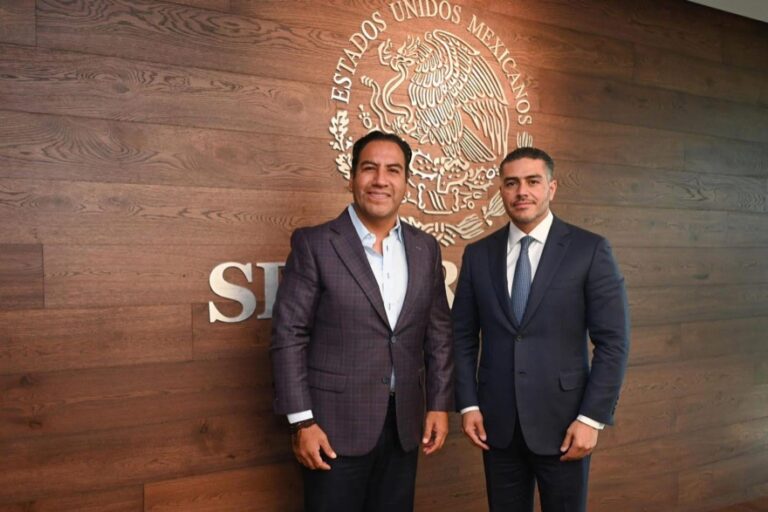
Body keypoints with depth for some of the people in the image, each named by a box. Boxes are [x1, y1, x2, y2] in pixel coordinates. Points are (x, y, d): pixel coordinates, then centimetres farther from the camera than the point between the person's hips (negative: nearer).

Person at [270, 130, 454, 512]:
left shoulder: (425, 248, 6)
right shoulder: (314, 244, -8)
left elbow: (439, 333, 9)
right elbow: (289, 336, -9)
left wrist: (439, 405, 5)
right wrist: (302, 422, -12)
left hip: (404, 424, 4)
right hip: (336, 424, -4)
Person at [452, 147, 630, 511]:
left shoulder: (590, 250, -5)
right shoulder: (478, 254, 3)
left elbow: (613, 341, -6)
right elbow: (463, 336, 6)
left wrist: (592, 418, -10)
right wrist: (468, 404, 0)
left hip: (562, 421, -2)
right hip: (496, 423, 3)